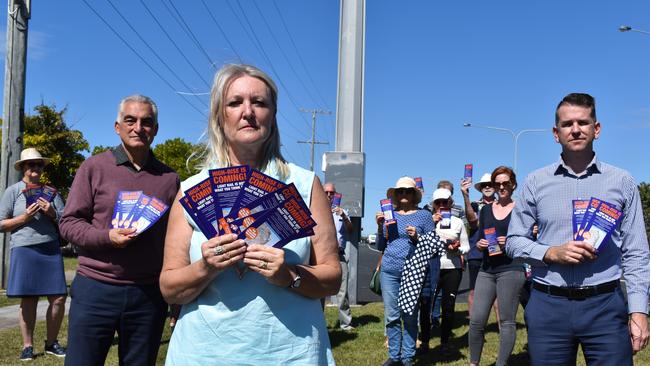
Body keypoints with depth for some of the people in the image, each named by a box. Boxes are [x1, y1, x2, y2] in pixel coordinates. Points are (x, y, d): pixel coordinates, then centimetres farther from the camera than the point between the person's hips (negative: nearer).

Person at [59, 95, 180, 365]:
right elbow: (69, 222, 3)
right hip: (95, 289, -1)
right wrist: (106, 236, -16)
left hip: (149, 294, 2)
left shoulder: (169, 178, 8)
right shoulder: (95, 167, 3)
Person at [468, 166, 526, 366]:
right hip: (487, 270, 4)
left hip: (511, 269, -4)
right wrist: (480, 244, -6)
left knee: (507, 321, 1)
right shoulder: (486, 209, 14)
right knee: (476, 320, 1)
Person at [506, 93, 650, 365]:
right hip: (548, 305, 1)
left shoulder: (622, 182, 5)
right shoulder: (536, 182, 5)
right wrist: (552, 253, -11)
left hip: (606, 305, 0)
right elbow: (514, 241, 7)